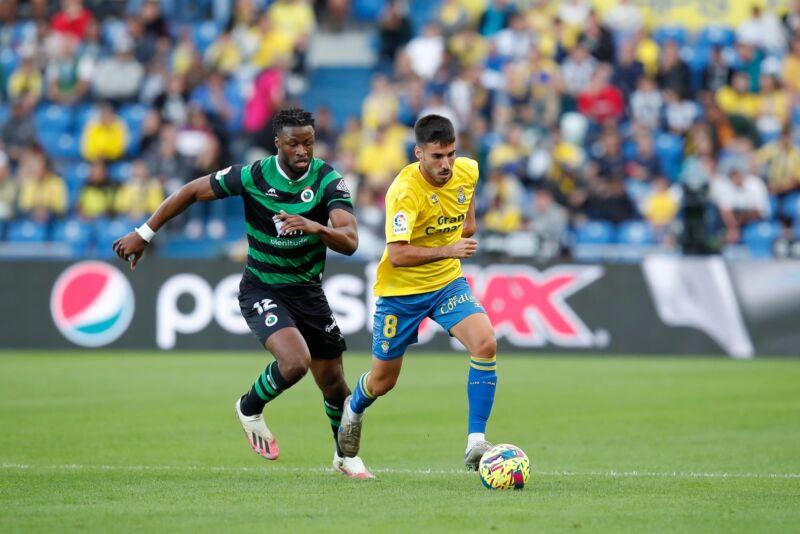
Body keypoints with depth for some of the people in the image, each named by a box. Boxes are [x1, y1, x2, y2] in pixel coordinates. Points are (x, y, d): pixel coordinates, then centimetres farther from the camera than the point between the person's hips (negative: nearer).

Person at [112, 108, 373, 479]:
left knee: (333, 382, 8)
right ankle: (250, 410, 4)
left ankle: (346, 454, 36)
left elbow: (350, 241, -22)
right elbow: (191, 192, -2)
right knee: (296, 362, -27)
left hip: (308, 291, 3)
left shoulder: (327, 180, -13)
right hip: (261, 291, -3)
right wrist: (143, 234, -1)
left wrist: (316, 227, -42)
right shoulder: (252, 176, -16)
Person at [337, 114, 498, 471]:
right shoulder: (404, 191, -27)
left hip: (447, 281, 4)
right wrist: (448, 249, -38)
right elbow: (397, 254, -33)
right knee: (383, 381, 10)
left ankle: (476, 442, -18)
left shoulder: (466, 171, -7)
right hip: (401, 290, -4)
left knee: (485, 344, -23)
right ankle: (354, 409, 49)